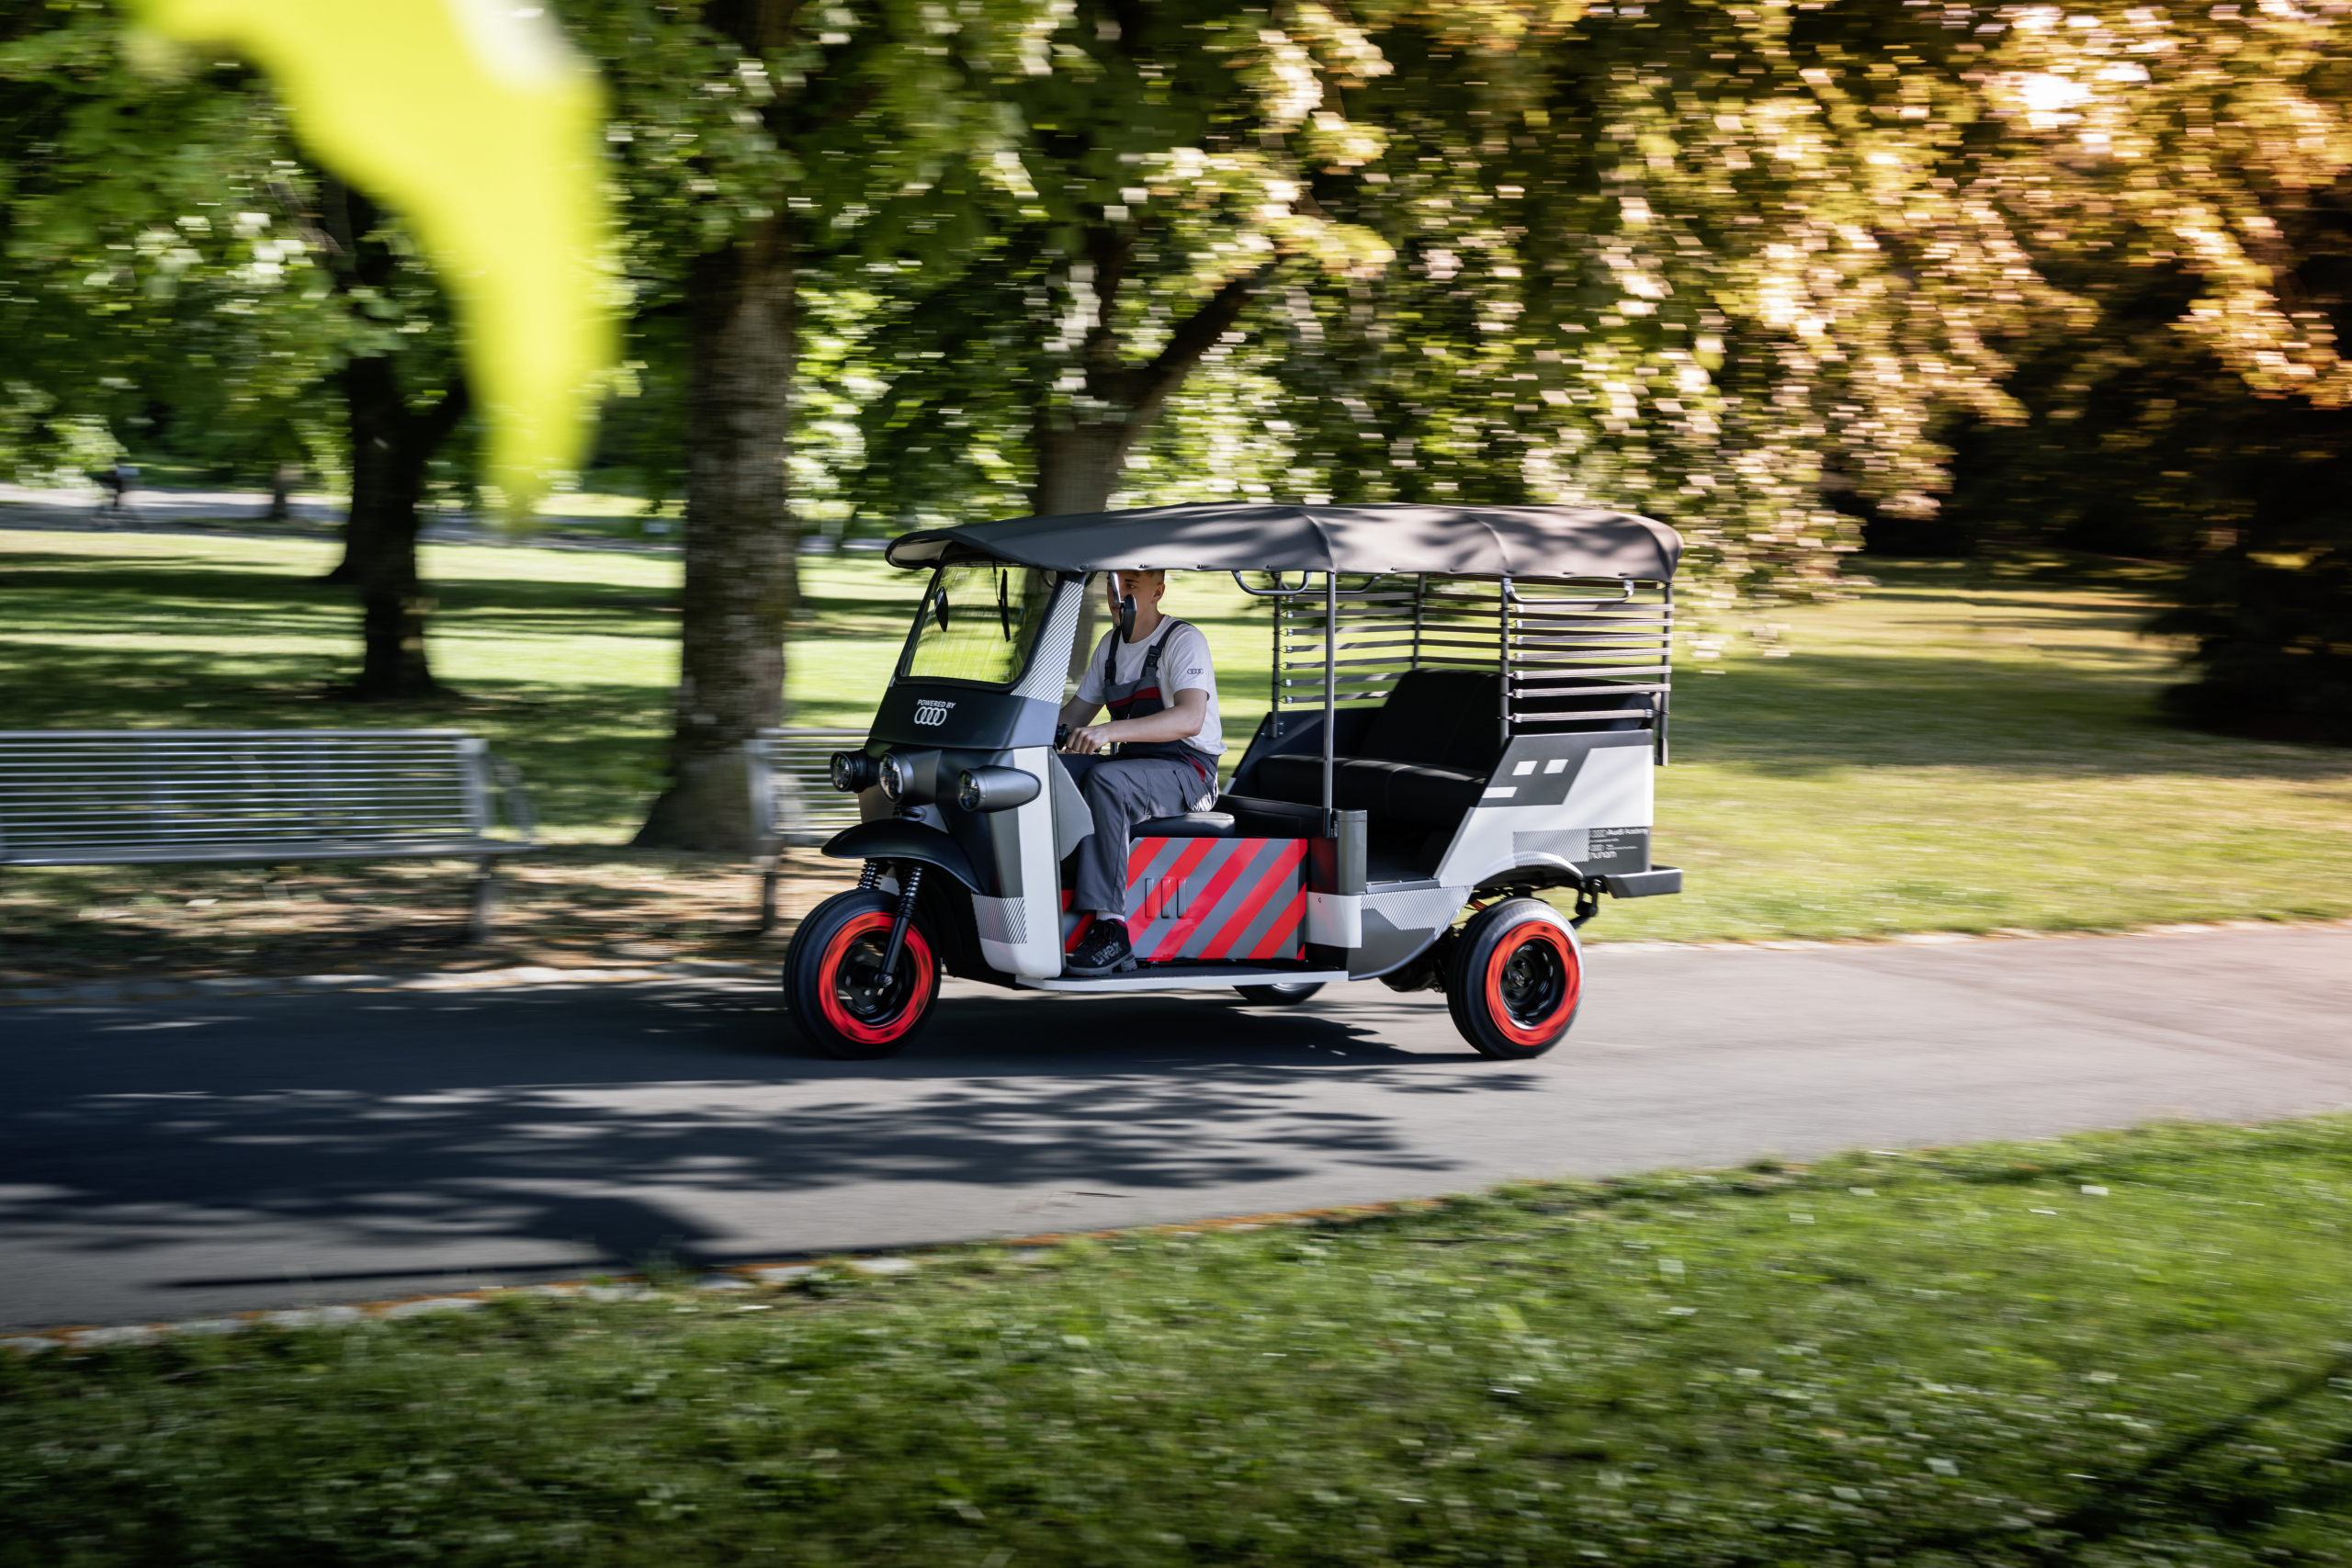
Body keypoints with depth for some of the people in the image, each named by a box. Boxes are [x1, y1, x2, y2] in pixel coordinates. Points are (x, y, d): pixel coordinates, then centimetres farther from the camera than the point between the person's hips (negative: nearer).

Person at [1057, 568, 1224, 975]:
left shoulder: (1184, 640, -11)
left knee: (1104, 782, -35)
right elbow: (1077, 712, 20)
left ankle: (1110, 928, -38)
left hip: (1187, 771, -7)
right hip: (1131, 762, 7)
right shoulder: (1111, 644, 14)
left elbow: (1190, 718, -28)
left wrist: (1110, 731, -40)